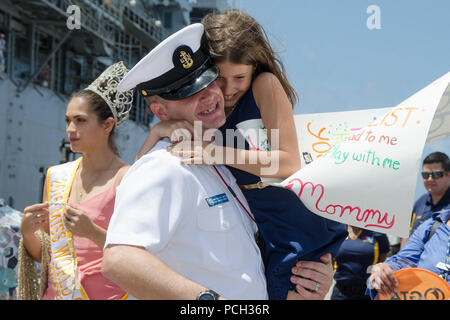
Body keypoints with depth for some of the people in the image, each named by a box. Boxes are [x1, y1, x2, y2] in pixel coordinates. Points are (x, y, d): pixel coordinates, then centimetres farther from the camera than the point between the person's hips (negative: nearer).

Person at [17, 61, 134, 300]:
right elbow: (41, 254, 10)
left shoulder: (126, 179, -10)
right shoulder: (57, 176, 5)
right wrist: (27, 232, -8)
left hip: (106, 293, -4)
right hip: (55, 293, 5)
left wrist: (93, 233, -24)